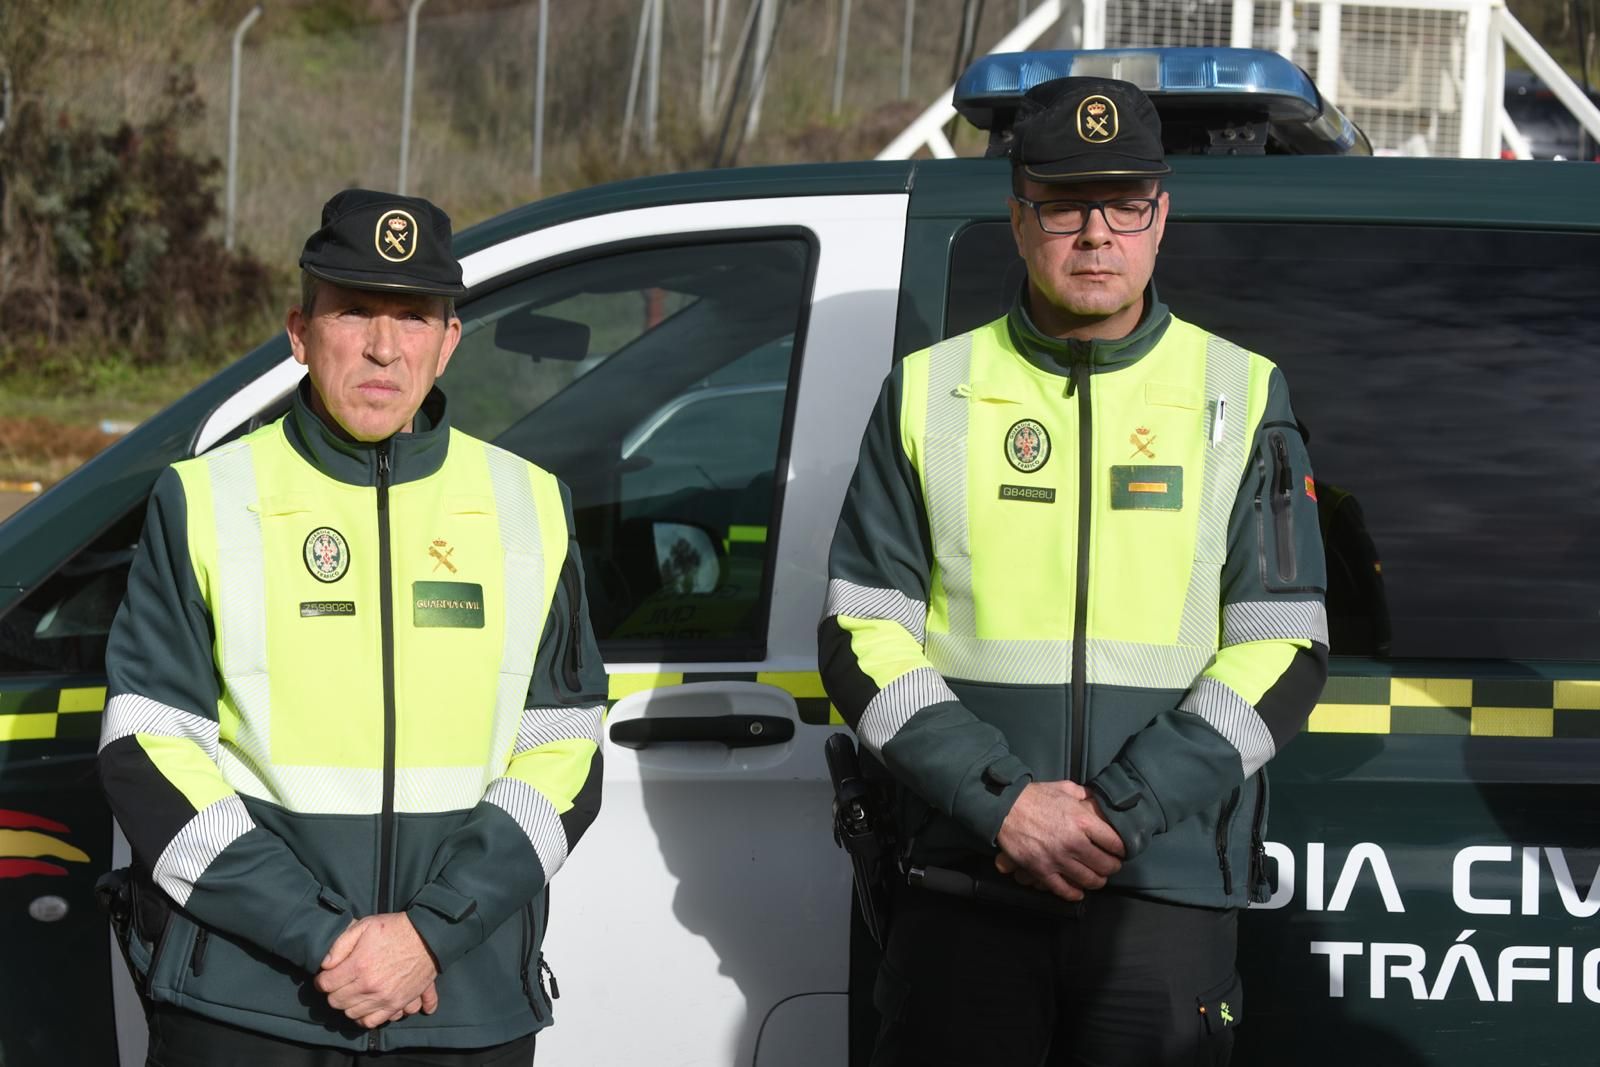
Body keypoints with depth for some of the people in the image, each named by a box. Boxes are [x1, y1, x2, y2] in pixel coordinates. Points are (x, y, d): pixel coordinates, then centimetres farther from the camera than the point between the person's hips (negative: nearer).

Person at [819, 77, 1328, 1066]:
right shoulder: (931, 392, 8)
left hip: (1169, 885, -1)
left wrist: (1120, 811, -11)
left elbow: (1284, 651, 1)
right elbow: (860, 637, 4)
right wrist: (1001, 802, -11)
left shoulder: (1242, 396, 7)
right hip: (964, 885, 1)